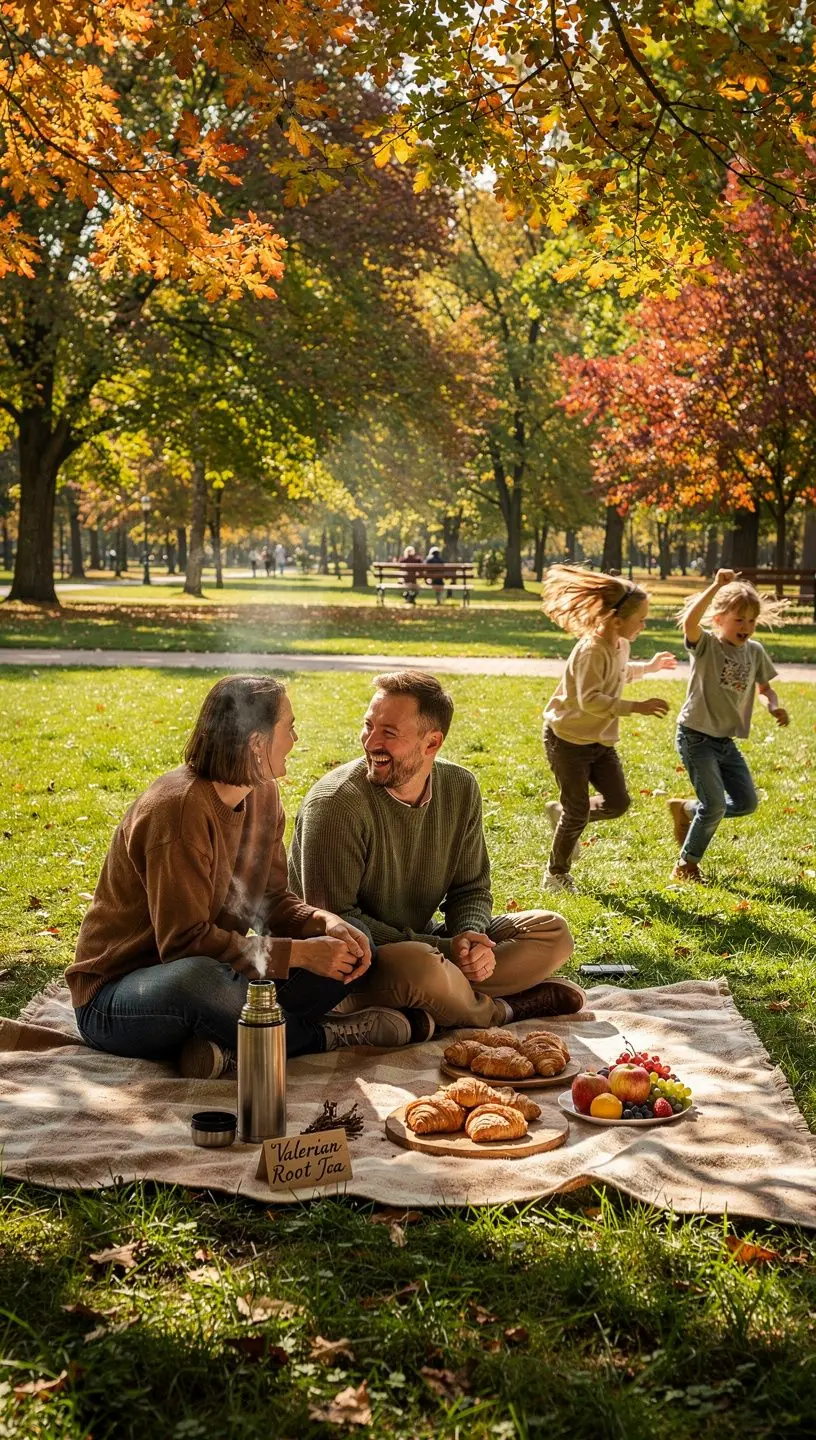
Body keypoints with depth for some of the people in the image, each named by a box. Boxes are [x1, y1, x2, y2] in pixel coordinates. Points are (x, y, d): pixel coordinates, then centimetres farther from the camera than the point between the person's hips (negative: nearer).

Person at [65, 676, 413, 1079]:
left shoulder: (262, 794, 3)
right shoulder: (180, 807, -24)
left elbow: (272, 899, 8)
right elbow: (185, 941, -27)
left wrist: (326, 922, -14)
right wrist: (298, 952, -25)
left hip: (213, 971, 8)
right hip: (115, 996, -8)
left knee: (348, 955, -6)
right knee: (199, 979, -43)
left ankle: (230, 1044, -19)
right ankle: (320, 1036, -18)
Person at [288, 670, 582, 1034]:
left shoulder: (460, 788, -1)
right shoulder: (336, 804, -21)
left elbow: (471, 888, 7)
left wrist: (470, 937, -18)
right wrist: (443, 949, -25)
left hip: (421, 940, 7)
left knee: (552, 932, -2)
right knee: (421, 967, -39)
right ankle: (503, 1009, -7)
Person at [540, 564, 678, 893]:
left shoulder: (621, 645, 3)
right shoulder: (591, 650, -26)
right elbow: (590, 700, -36)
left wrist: (649, 666, 22)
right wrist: (636, 707, -38)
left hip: (601, 741, 8)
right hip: (568, 739, -8)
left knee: (617, 803, 3)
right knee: (578, 812, -3)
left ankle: (562, 814, 28)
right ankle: (556, 874, 18)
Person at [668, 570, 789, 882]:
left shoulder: (755, 651, 4)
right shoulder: (706, 645, -14)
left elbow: (764, 686, 17)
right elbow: (689, 621, -35)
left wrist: (774, 705, -6)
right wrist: (717, 586, -39)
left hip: (726, 741, 7)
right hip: (696, 737, -7)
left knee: (747, 803, 8)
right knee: (715, 806, -11)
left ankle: (685, 810, 28)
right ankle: (685, 866, 9)